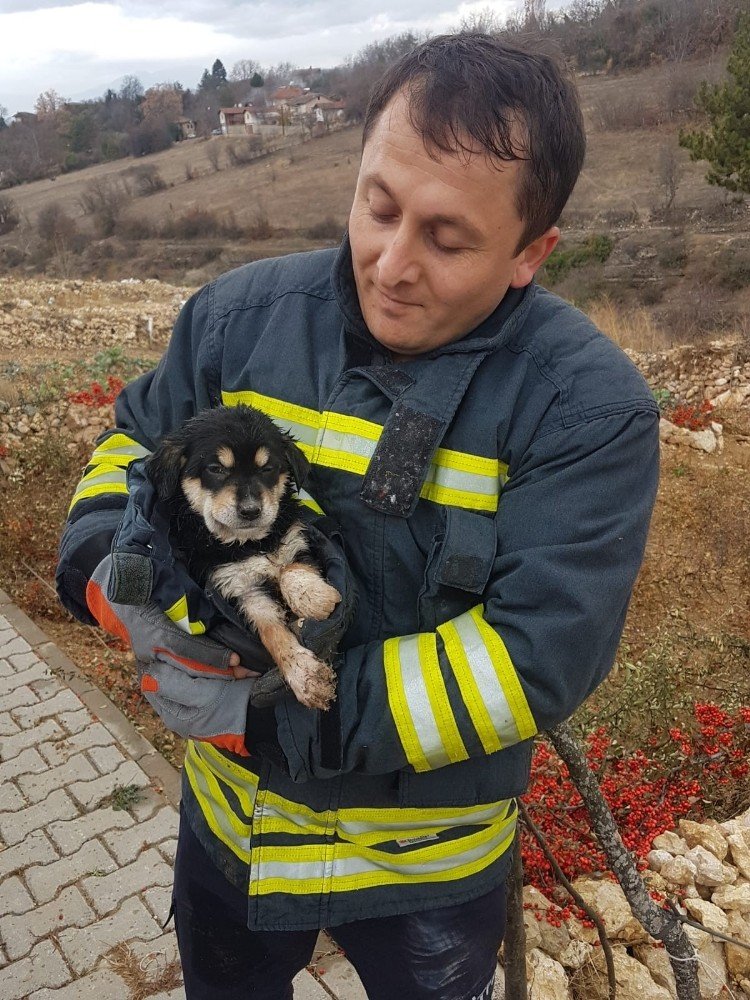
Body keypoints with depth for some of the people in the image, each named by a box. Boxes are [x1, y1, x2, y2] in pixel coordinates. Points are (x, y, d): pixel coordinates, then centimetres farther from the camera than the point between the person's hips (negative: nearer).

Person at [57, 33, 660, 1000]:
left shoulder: (589, 406, -23)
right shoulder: (242, 314, -12)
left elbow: (540, 656, -28)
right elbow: (134, 448, 1)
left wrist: (272, 719, -28)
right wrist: (116, 575, -20)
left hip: (428, 853, -2)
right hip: (229, 812, 4)